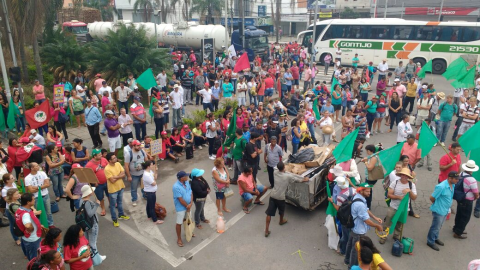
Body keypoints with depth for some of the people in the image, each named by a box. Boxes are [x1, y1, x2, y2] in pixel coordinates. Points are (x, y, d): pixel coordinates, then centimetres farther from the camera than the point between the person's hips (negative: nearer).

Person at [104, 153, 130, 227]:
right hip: (113, 190, -6)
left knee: (120, 202, 25)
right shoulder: (107, 169, -26)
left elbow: (123, 175, -8)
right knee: (113, 205, 12)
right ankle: (114, 219, 27)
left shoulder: (118, 164, -7)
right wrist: (119, 176, -15)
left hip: (121, 187, 6)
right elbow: (112, 180, -26)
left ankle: (121, 215, 44)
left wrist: (115, 177, -21)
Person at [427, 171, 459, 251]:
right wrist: (437, 204, -4)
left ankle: (435, 238, 44)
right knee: (435, 227, 7)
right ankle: (430, 242, 25)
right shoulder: (441, 187, -30)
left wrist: (447, 206, 11)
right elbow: (432, 198, -22)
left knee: (439, 226, 25)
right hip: (439, 211, -8)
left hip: (445, 210, 8)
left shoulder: (453, 185, -4)